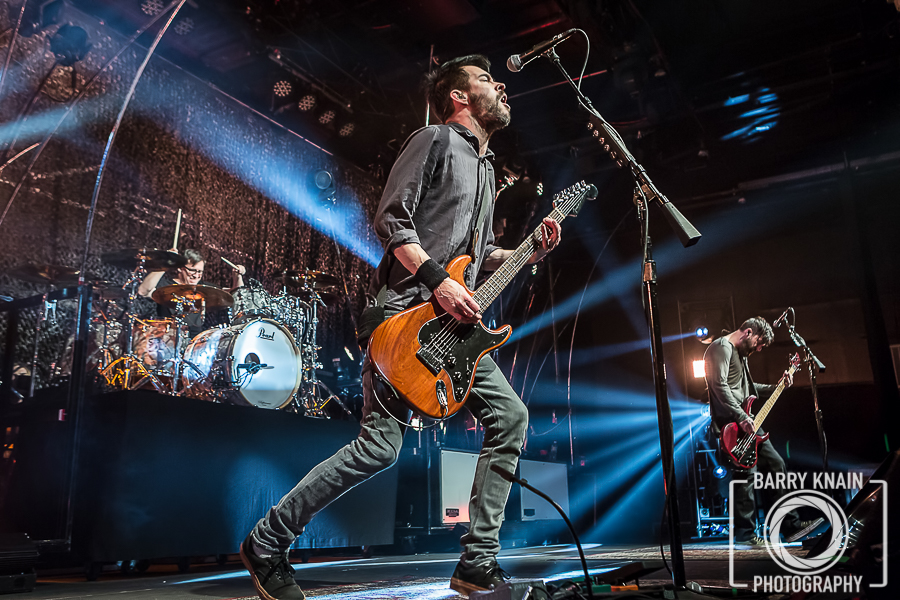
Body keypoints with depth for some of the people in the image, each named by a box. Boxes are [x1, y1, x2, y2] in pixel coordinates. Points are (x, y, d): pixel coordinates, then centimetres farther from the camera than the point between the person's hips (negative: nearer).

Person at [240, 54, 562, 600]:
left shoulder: (486, 168, 26)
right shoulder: (435, 140, -1)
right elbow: (391, 218, -11)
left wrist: (528, 253, 13)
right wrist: (440, 280, -19)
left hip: (455, 322, 9)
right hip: (406, 313, -9)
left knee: (510, 416, -1)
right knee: (381, 445, -12)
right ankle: (267, 543, 6)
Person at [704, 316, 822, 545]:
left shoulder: (740, 354, 22)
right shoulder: (721, 348, -11)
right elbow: (720, 385, -23)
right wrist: (741, 417, -26)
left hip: (747, 422, 11)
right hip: (731, 424, -11)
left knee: (776, 464, 11)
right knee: (747, 472, -11)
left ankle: (791, 526, 18)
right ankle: (745, 533, -2)